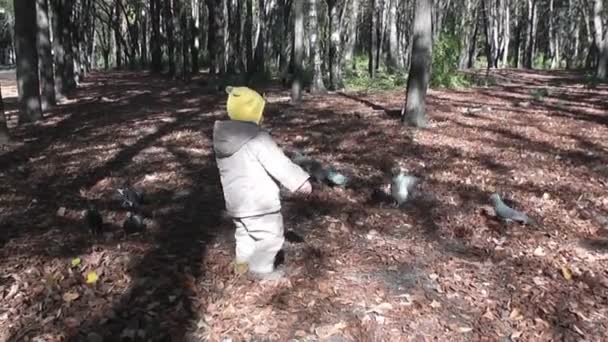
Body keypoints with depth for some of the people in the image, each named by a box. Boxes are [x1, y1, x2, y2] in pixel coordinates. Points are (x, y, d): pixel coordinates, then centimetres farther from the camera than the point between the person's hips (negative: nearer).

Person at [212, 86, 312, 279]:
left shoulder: (222, 138, 3)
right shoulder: (258, 139, -23)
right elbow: (280, 164, -22)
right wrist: (300, 181, -13)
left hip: (236, 201, 8)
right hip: (260, 202, -8)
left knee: (245, 232, 28)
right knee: (270, 236, 10)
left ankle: (242, 263, 40)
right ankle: (262, 270, 20)